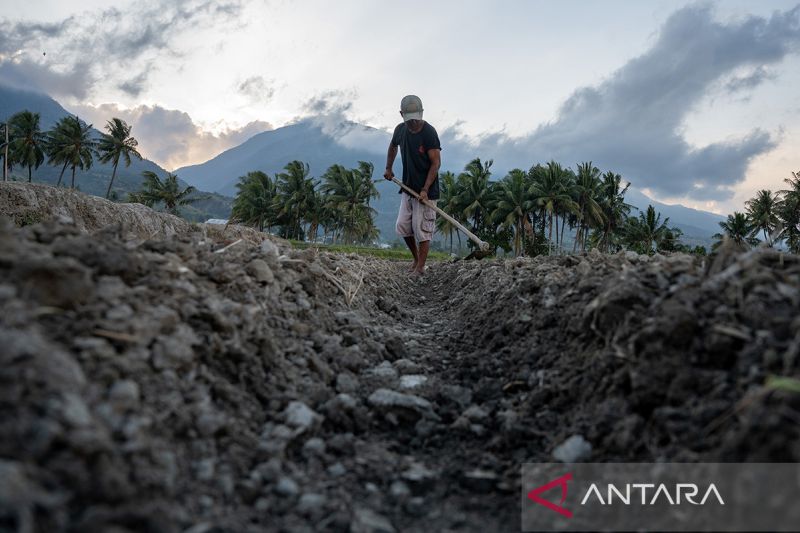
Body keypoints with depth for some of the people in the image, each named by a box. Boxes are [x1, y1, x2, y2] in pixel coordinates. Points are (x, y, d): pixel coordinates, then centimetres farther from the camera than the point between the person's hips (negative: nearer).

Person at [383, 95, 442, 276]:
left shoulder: (429, 132, -16)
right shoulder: (400, 130, 3)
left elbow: (436, 163, -18)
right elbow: (393, 146, 26)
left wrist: (425, 189, -24)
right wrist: (388, 168, 16)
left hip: (426, 190, -6)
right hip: (408, 187, 7)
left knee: (422, 229, -5)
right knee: (402, 226, 8)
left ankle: (420, 267, 3)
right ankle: (416, 258, 27)